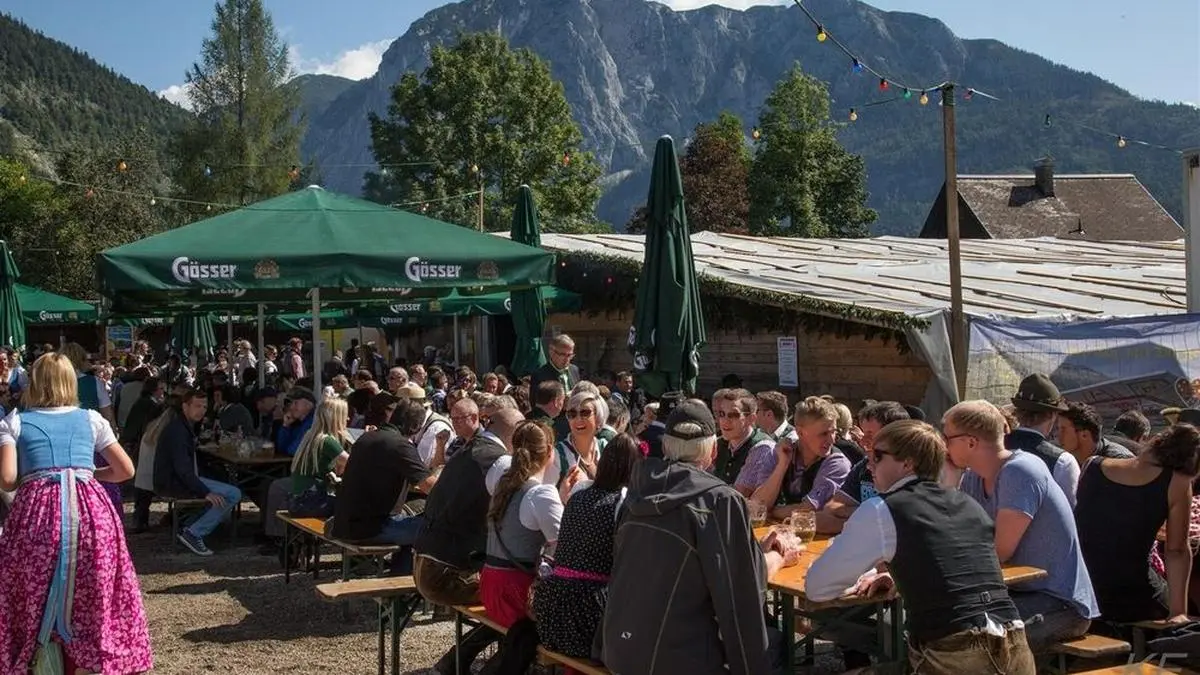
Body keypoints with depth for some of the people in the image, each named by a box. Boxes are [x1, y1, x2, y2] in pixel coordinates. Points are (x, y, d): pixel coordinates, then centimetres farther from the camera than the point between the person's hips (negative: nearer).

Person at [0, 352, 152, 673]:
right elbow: (126, 470, 16)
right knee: (91, 602, 13)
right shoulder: (91, 419, 16)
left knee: (37, 606, 12)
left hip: (37, 510, -1)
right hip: (90, 509, 1)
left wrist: (31, 478, 19)